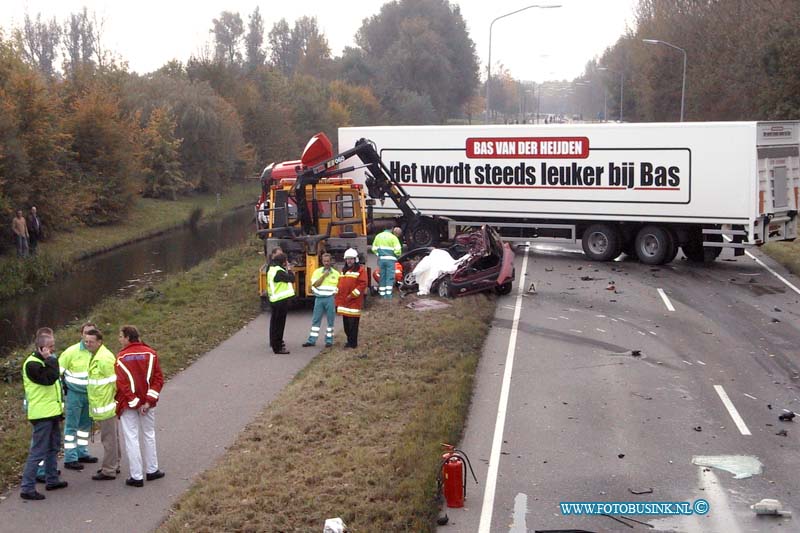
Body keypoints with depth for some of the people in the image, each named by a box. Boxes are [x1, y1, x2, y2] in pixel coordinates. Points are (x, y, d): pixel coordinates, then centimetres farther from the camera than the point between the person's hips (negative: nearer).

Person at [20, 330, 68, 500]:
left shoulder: (44, 361, 15)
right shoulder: (32, 364, -16)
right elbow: (50, 378, -30)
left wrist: (59, 406, 21)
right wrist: (50, 359, -22)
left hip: (52, 412, 10)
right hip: (42, 414, -10)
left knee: (53, 447, 20)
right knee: (38, 451, -9)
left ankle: (52, 480, 31)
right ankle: (27, 488, -6)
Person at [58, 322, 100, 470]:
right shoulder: (72, 351, -11)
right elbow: (58, 371, -4)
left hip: (91, 394, 4)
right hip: (74, 393, -4)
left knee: (86, 424, 15)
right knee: (71, 425, -1)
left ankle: (82, 453, 28)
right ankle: (70, 459, 3)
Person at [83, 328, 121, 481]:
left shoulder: (104, 358, -21)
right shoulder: (96, 356, 12)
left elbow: (114, 381, -21)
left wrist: (111, 398, -14)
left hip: (106, 406, -10)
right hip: (101, 405, 10)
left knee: (108, 438, -3)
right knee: (111, 437, 19)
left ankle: (108, 471, 3)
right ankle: (113, 464, 30)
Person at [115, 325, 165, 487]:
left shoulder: (121, 357, -11)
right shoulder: (151, 354, -1)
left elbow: (121, 383, -16)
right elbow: (159, 378, -5)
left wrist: (135, 403, -12)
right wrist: (149, 400, -9)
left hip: (128, 404, -3)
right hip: (147, 402, 4)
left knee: (131, 439, 3)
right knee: (149, 435, 17)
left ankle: (136, 476, 5)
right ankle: (152, 470, 27)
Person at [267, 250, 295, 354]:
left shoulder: (271, 270, 11)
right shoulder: (279, 272, -19)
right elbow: (291, 279, -19)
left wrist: (286, 269, 7)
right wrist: (289, 269, -6)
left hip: (274, 299, 10)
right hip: (281, 300, -10)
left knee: (275, 322, 20)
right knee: (279, 323, -5)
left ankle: (274, 342, 33)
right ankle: (277, 347, -2)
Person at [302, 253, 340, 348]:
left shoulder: (336, 273, 7)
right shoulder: (317, 272, 6)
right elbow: (315, 284, -6)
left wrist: (336, 292, -8)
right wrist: (324, 276, -10)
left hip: (330, 298, -1)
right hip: (319, 298, 1)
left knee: (330, 320, 2)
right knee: (316, 319, 3)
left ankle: (329, 340, 10)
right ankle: (312, 340, 6)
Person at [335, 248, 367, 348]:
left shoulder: (361, 269, -4)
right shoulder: (343, 270, 19)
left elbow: (363, 284, -13)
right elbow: (340, 285, 21)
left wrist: (352, 295, -17)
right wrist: (338, 301, 14)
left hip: (354, 302, -7)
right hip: (343, 302, 7)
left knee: (353, 323, -6)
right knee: (346, 323, 11)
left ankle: (353, 343, 0)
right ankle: (350, 340, 22)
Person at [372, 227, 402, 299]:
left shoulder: (378, 236, 11)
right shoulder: (393, 238, -6)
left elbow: (374, 248, 9)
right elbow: (397, 250, -12)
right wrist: (397, 255, 8)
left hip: (381, 259, 4)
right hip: (390, 259, -4)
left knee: (382, 276, 10)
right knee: (390, 277, -1)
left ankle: (382, 294, 10)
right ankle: (388, 294, -6)